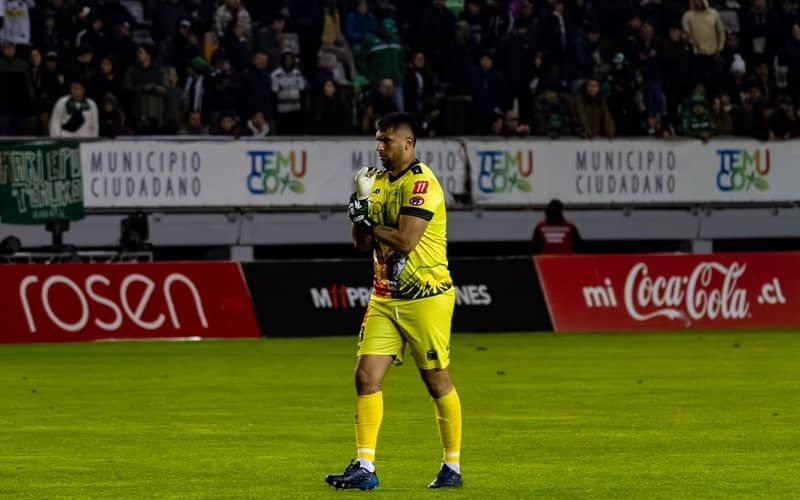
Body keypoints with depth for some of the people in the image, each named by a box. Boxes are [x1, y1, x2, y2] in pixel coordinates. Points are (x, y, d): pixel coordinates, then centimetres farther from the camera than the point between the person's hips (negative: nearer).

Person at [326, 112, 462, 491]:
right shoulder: (378, 181, 12)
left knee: (437, 381, 3)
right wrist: (360, 201, -4)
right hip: (385, 297, 7)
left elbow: (406, 241, -24)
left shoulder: (421, 183, -15)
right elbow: (362, 243, 11)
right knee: (366, 376, -3)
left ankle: (453, 468, 14)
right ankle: (364, 468, -2)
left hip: (425, 297, -7)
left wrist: (369, 222, -11)